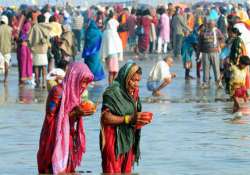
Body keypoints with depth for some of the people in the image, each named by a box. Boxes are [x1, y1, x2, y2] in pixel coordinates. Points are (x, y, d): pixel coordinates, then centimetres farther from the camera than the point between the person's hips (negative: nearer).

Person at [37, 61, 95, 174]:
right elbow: (50, 118, -16)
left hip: (69, 142, 8)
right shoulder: (57, 92, -15)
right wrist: (75, 113, -21)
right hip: (56, 143, -8)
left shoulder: (74, 92, 9)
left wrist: (81, 112, -4)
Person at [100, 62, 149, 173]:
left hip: (129, 140, 7)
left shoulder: (134, 93, 8)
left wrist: (141, 119, -3)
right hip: (114, 140, -7)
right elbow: (105, 117, -21)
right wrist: (129, 118, -24)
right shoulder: (113, 92, -16)